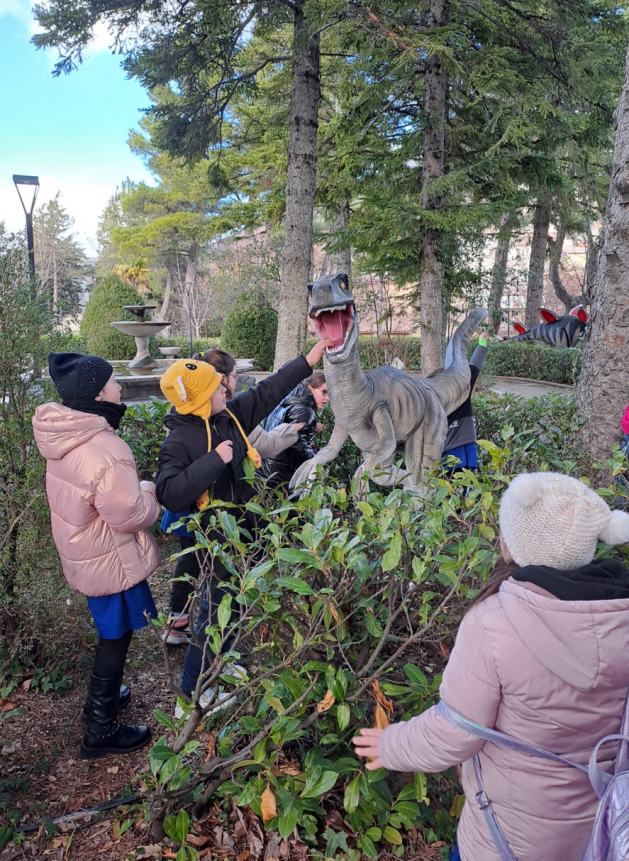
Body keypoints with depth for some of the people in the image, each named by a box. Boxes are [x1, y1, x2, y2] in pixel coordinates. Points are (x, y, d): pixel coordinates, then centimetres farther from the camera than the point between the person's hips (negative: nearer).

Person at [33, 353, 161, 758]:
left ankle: (101, 698, 47)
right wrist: (149, 493, -9)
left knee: (109, 632, 27)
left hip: (86, 553, 9)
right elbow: (130, 514, -27)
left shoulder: (65, 437, -2)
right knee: (114, 639, 9)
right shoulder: (104, 450, -32)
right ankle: (101, 732, 25)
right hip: (110, 560, -9)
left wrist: (134, 490, 5)